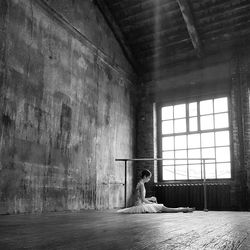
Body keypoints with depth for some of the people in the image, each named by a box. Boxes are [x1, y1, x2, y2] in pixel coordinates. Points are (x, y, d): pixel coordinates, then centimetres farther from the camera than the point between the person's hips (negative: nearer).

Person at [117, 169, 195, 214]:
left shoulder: (139, 184, 15)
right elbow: (143, 199, -19)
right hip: (140, 205, -10)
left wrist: (150, 199, 13)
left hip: (140, 204, 10)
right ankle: (185, 209, -8)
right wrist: (152, 203, -7)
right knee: (163, 208, -10)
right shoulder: (141, 184, -14)